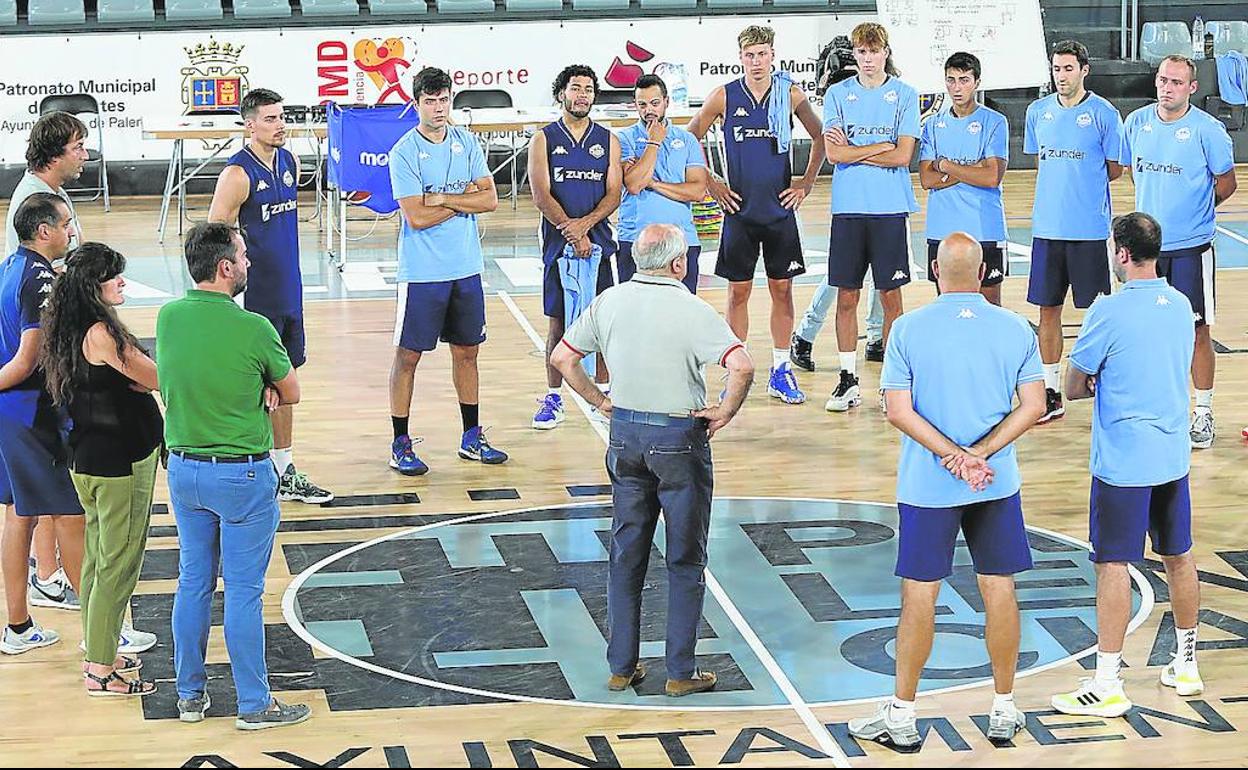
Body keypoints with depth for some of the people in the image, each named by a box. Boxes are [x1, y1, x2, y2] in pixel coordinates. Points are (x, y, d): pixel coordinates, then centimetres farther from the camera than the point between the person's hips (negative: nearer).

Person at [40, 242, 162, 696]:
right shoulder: (102, 333, -23)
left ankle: (99, 655, 29)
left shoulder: (71, 330, 7)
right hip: (120, 463, -10)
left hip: (87, 459, 10)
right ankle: (102, 671, 6)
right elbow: (157, 378, -16)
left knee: (98, 557, 18)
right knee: (119, 564, -1)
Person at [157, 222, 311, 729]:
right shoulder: (252, 329, -20)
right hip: (242, 474, -5)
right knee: (243, 591, 3)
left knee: (192, 582, 16)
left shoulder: (168, 318, -4)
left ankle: (190, 694, 26)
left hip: (183, 469, 6)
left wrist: (248, 390, -2)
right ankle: (254, 703, 12)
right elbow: (292, 393, -4)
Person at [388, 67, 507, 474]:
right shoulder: (404, 153, -10)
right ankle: (400, 445, 8)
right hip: (422, 272, -5)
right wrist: (464, 197, -9)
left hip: (466, 268, 5)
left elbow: (490, 199, -2)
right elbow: (417, 217, -17)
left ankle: (472, 438, 25)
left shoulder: (467, 142, 5)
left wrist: (442, 198, -13)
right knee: (408, 356, 0)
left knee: (466, 351, 13)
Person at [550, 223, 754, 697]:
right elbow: (742, 366, -26)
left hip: (625, 433, 4)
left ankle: (621, 666, 17)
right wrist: (726, 412, -11)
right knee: (685, 561, 7)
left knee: (626, 555, 14)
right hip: (679, 439, -4)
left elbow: (562, 358, 7)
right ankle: (681, 672, 9)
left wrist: (599, 401, 12)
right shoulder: (693, 311, -15)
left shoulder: (609, 302, 0)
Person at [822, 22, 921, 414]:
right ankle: (848, 379, 12)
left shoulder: (905, 95, 3)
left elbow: (902, 156, -6)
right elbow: (833, 153, -4)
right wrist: (882, 147, -6)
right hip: (848, 207, 1)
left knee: (891, 296, 1)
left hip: (890, 208, -1)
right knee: (846, 296, 3)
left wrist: (854, 151, -4)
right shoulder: (838, 94, 6)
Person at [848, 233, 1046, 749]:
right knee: (999, 590, 10)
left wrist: (957, 456, -12)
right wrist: (980, 454, -9)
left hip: (927, 487, -2)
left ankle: (901, 716, 12)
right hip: (998, 484, 2)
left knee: (919, 596, 5)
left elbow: (899, 412, -12)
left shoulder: (909, 329, -8)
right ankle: (1005, 712, 19)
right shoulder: (1016, 329, -1)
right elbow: (1033, 406, -4)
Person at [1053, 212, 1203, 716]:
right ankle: (1187, 665, 29)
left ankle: (1107, 685, -1)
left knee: (1113, 565, -3)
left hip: (1123, 461, -7)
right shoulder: (1181, 306, 6)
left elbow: (1073, 388, -9)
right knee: (1178, 557, 17)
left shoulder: (1109, 312, -15)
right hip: (1173, 455, 7)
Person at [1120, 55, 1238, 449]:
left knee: (1196, 329, 0)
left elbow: (1227, 182, 0)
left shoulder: (1207, 129, -9)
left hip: (1191, 245, -4)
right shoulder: (1136, 122, 3)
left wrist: (1194, 209, 3)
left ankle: (1204, 412, 10)